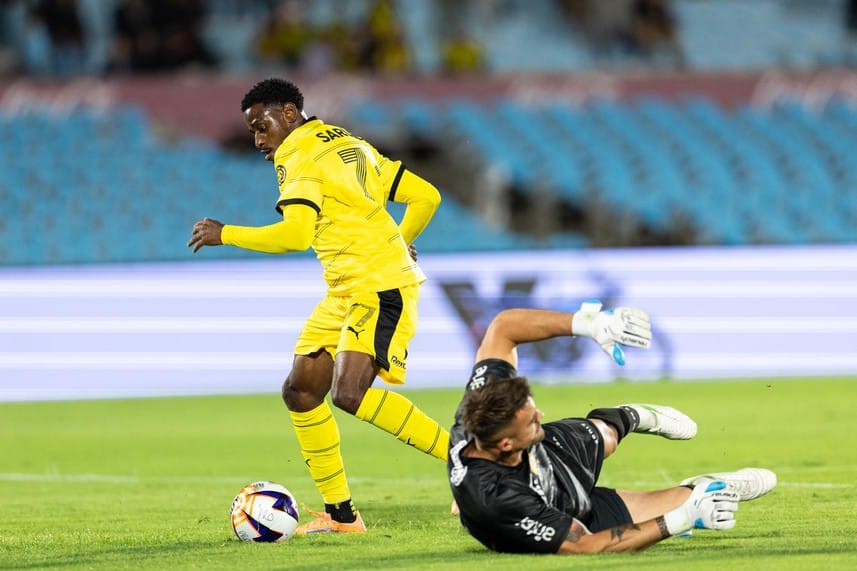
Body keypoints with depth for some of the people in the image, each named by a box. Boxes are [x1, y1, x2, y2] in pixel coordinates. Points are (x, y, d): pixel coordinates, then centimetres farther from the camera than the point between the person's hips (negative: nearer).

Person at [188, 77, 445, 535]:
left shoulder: (299, 157, -8)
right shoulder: (352, 145, 19)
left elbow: (295, 234, -23)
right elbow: (426, 196, 19)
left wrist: (225, 235, -12)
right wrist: (398, 241, 37)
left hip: (380, 287, -10)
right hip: (345, 292, 10)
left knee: (350, 394, -24)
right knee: (301, 391, 7)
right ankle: (340, 514, 11)